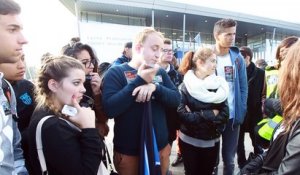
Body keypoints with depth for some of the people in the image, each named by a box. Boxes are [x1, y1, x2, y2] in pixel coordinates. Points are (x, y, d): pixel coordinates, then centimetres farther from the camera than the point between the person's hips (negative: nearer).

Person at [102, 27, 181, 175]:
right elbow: (109, 109, -21)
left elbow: (176, 99, -3)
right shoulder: (115, 72, -10)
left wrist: (155, 88, -21)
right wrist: (139, 81, -24)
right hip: (128, 152, -4)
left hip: (160, 148, 5)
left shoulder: (160, 73, 5)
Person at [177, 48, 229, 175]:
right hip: (189, 141, -2)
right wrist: (210, 114, -18)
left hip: (212, 141, 3)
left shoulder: (219, 84, -2)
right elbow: (182, 114, -20)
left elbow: (224, 114, -9)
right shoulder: (185, 86, -10)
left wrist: (196, 115, -19)